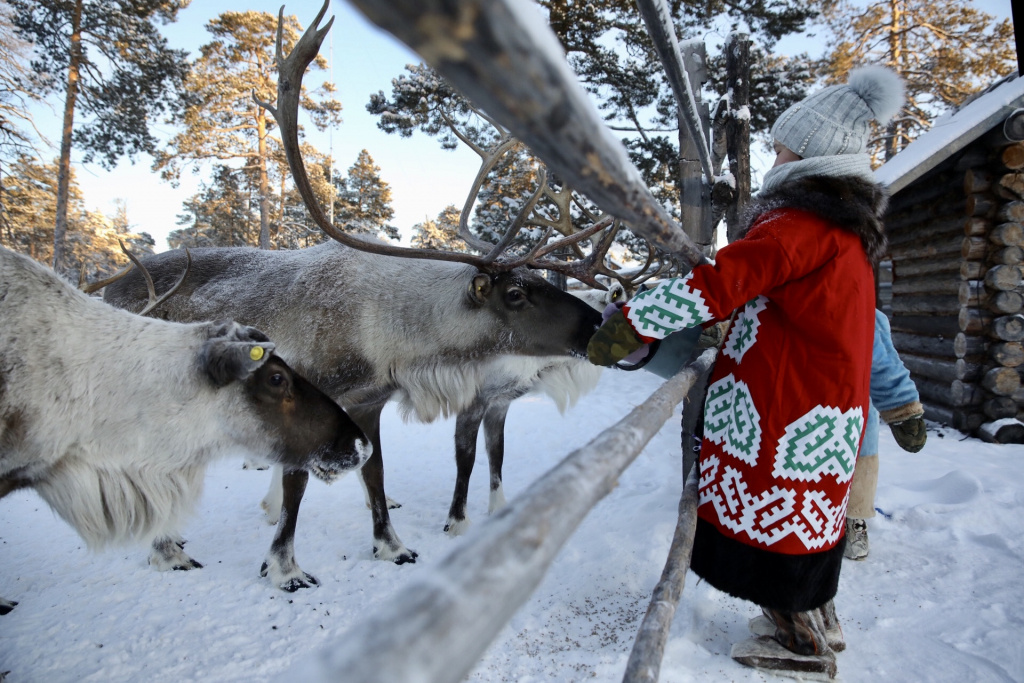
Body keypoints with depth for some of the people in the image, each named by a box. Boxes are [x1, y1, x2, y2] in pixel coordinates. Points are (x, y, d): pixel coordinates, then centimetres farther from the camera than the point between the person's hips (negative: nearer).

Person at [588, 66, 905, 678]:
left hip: (784, 412, -10)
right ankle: (822, 625, 37)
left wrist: (630, 324, -24)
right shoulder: (849, 229, 15)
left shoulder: (802, 224, -17)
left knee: (770, 517, 4)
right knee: (801, 513, 21)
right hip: (829, 405, 10)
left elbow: (718, 284, -26)